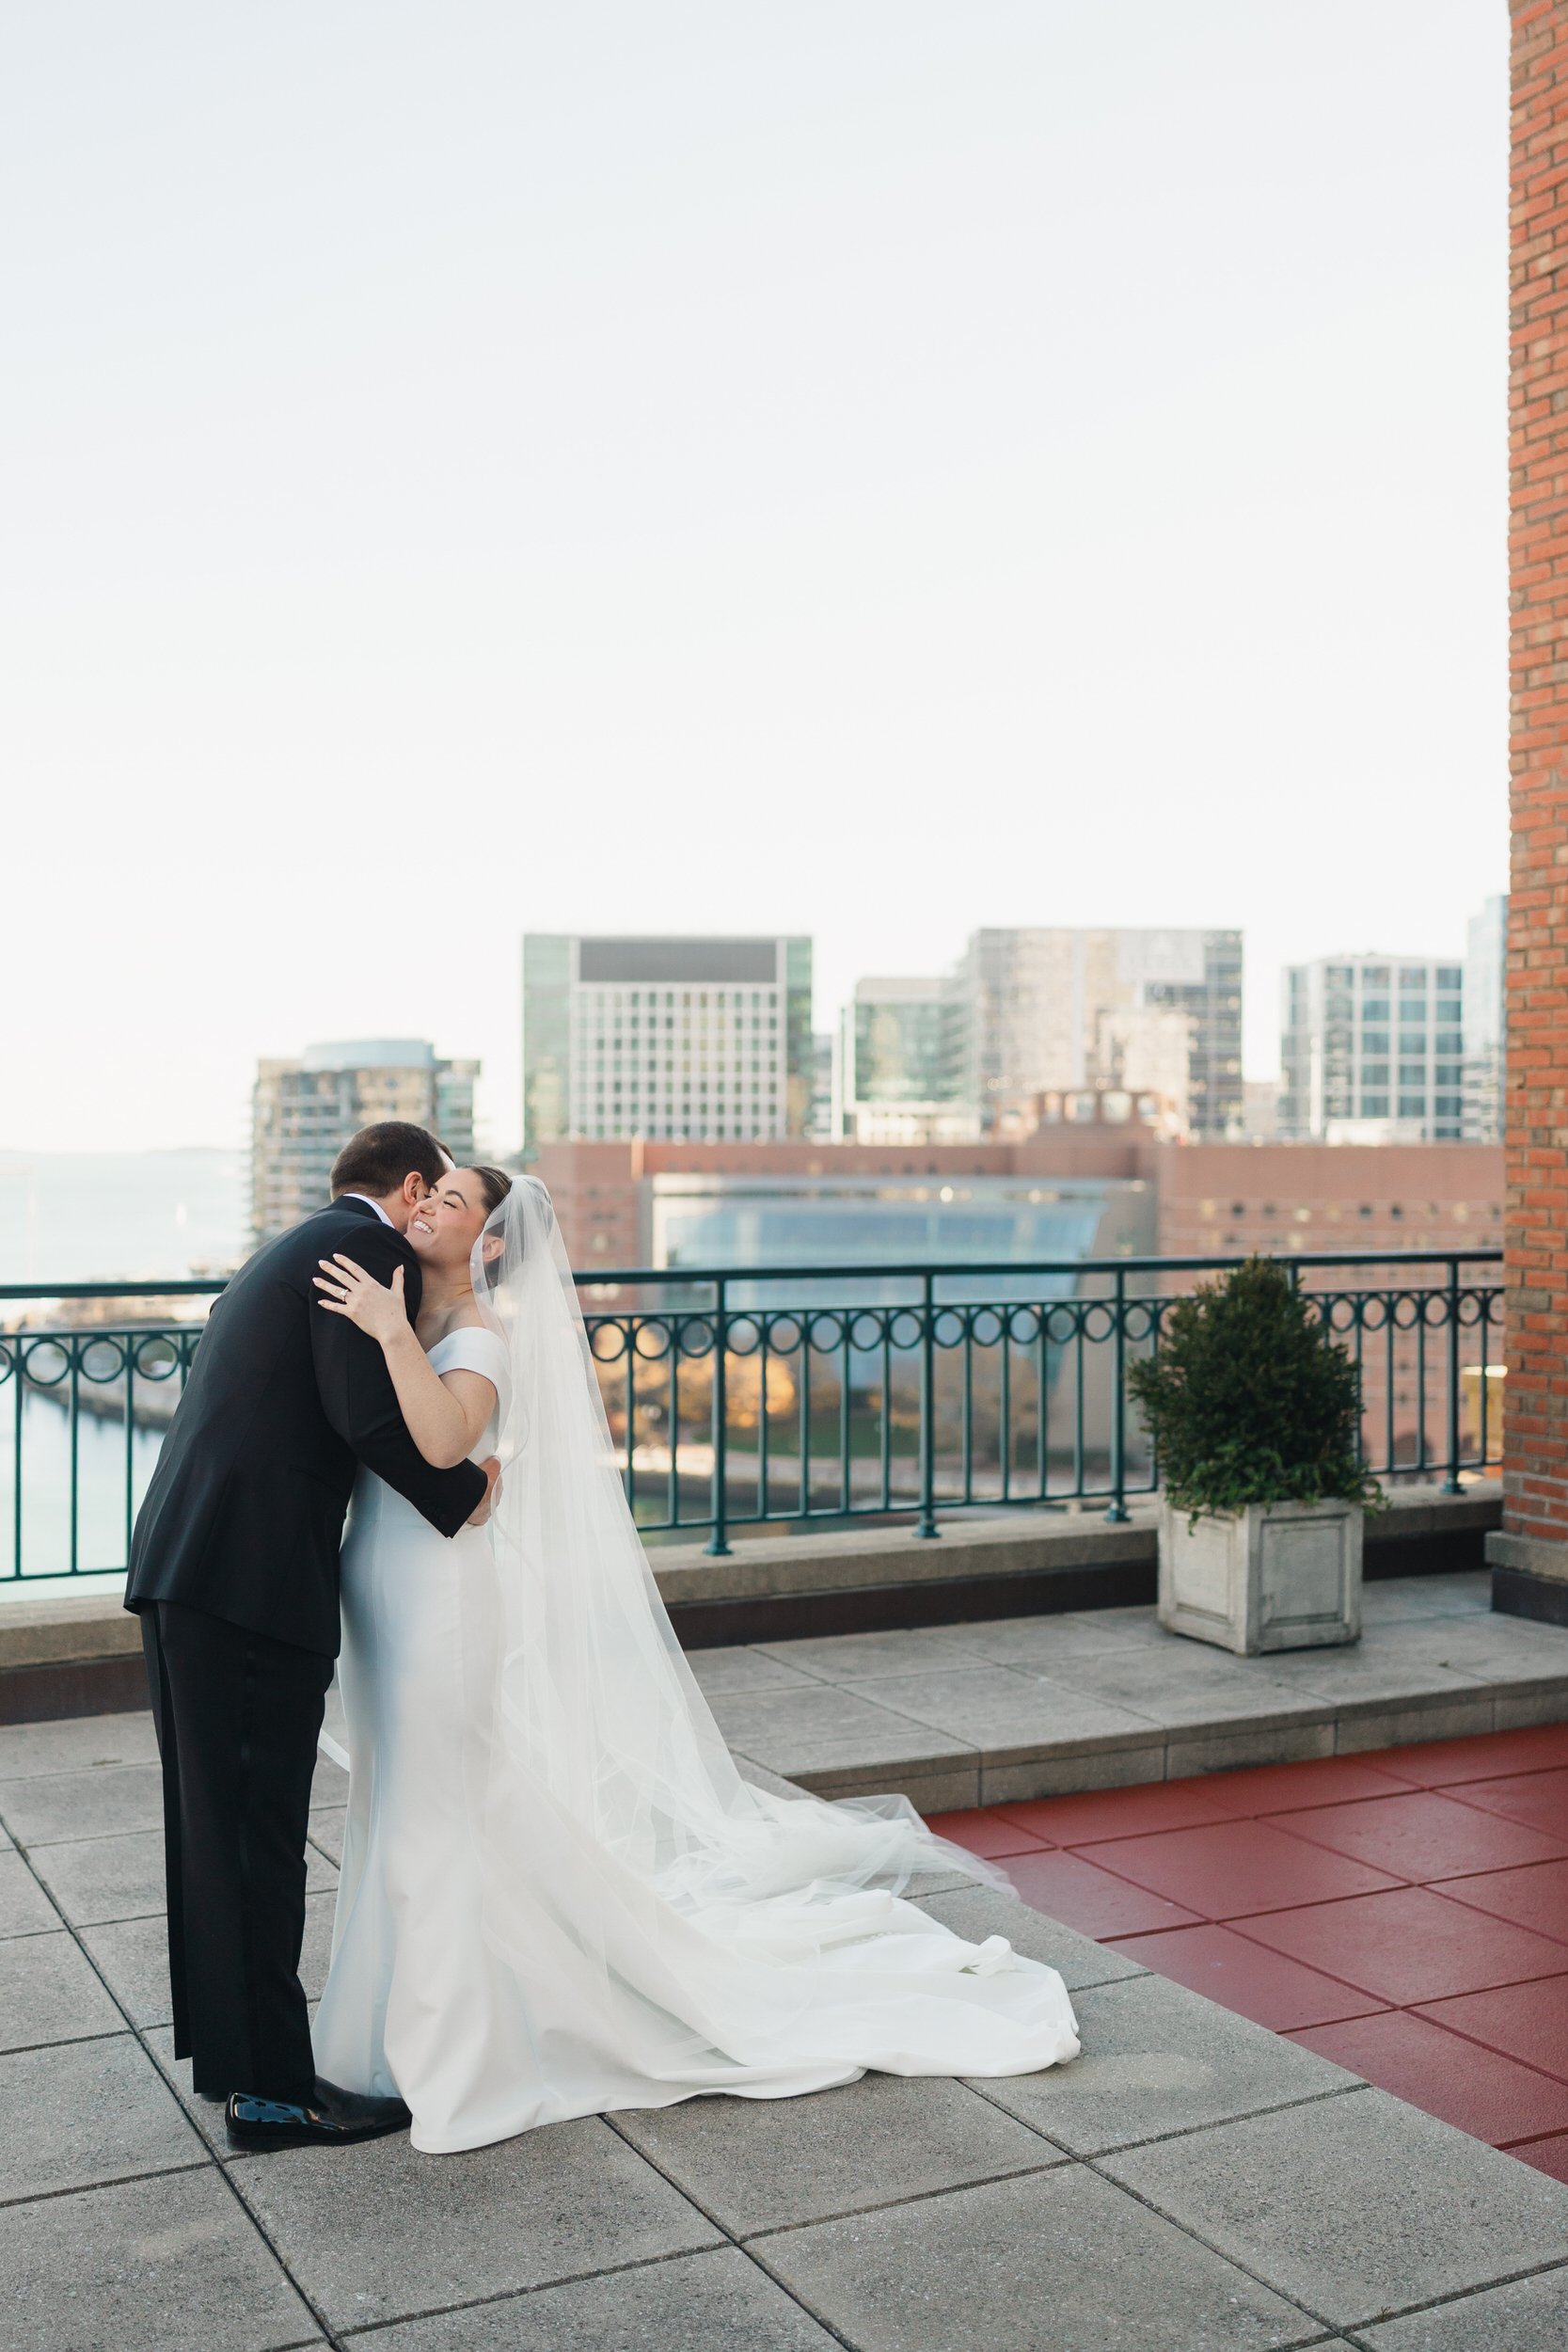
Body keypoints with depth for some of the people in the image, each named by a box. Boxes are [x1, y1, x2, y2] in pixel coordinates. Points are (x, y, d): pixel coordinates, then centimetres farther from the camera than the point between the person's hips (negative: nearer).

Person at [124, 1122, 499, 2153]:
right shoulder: (365, 1246, -7)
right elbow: (368, 1411, -17)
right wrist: (464, 1491, -3)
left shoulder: (296, 1248, 23)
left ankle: (228, 2047, 29)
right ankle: (273, 2088, 8)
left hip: (184, 1565, 10)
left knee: (215, 1827, 17)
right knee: (260, 1835, -2)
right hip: (255, 1575, -10)